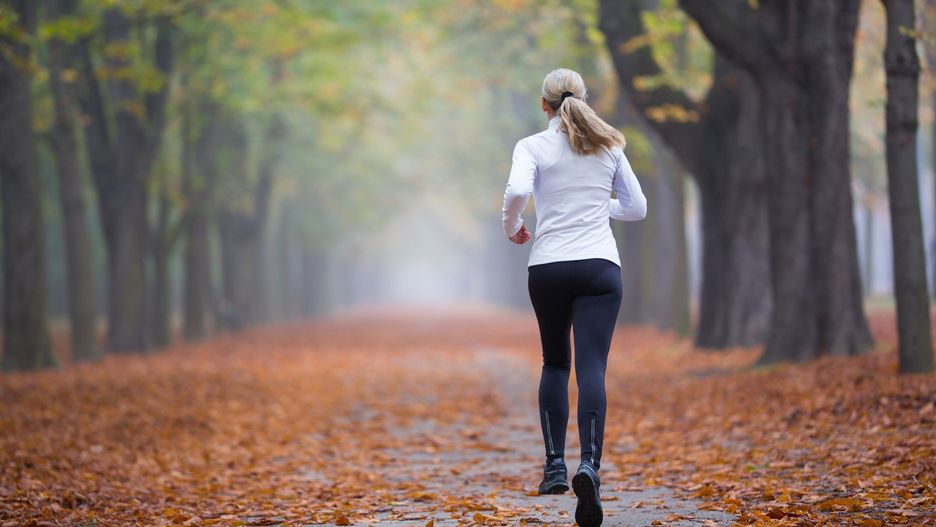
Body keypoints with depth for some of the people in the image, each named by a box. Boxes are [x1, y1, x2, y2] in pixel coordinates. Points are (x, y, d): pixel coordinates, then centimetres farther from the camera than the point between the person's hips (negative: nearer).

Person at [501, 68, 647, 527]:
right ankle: (589, 464, -30)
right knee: (591, 368, -9)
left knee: (555, 363, 18)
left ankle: (555, 466, 11)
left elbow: (517, 191, -18)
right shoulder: (609, 145, 11)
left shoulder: (534, 146, 1)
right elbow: (636, 208, 15)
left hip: (548, 268, 0)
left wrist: (512, 227, 2)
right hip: (599, 266, 0)